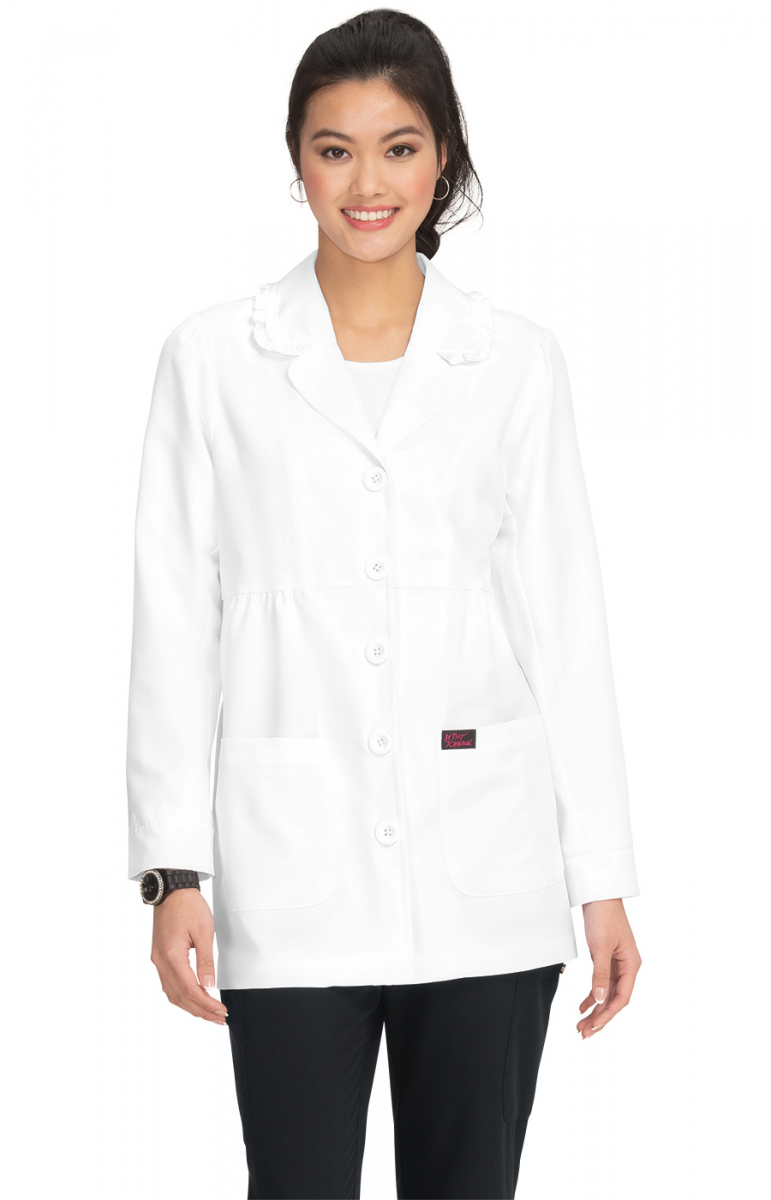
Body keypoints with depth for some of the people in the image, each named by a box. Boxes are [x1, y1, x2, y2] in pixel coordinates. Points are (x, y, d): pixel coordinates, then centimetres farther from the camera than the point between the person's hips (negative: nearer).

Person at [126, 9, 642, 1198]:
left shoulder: (517, 363, 4)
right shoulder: (214, 358, 2)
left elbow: (565, 622, 5)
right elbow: (175, 622, 2)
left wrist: (603, 878, 2)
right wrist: (175, 871, -4)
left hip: (486, 873, 1)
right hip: (295, 874, -1)